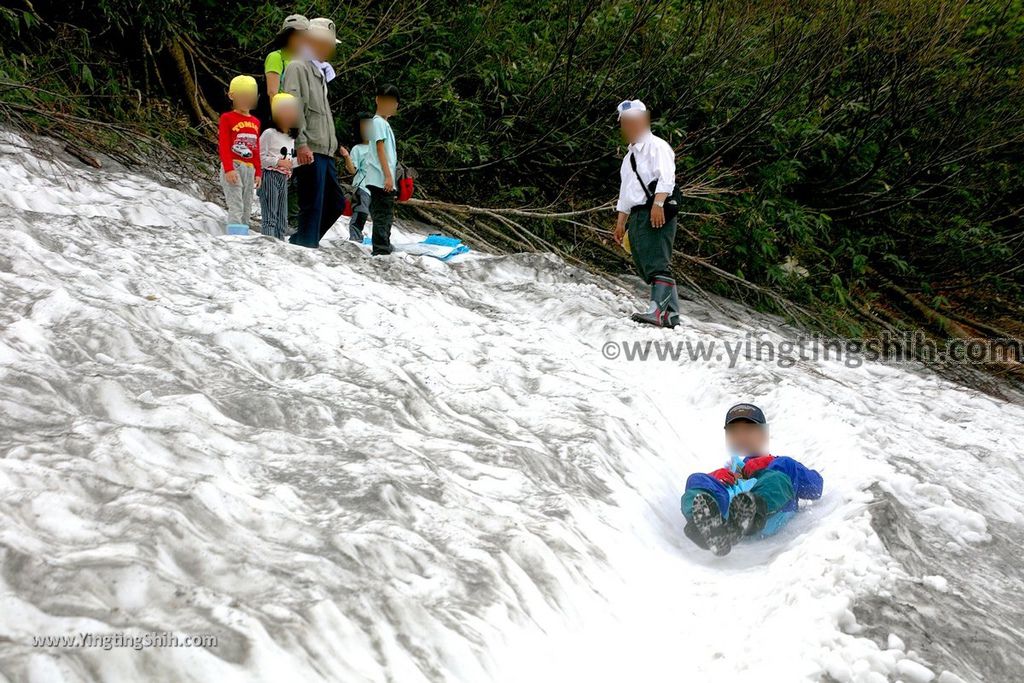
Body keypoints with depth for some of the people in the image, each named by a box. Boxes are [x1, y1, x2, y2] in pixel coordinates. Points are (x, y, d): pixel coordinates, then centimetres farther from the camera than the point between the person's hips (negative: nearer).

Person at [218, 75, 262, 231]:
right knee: (236, 207, -15)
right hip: (233, 167, -7)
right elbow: (223, 146, -9)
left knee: (247, 209, 7)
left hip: (249, 169, 7)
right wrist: (228, 169, -18)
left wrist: (258, 172, 15)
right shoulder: (227, 118, -3)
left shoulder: (255, 122, 15)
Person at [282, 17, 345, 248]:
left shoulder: (319, 72, 25)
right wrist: (301, 143, -23)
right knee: (312, 205, -11)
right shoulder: (298, 67, -4)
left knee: (336, 202, 12)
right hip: (309, 150, -10)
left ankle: (300, 242, 18)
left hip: (324, 150, 10)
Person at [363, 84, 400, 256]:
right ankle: (381, 250, -12)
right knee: (382, 216, -11)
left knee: (386, 216, 13)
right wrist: (388, 176, -19)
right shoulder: (379, 122, -7)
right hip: (381, 179, -10)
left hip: (386, 180, 10)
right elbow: (380, 149, -14)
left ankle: (384, 248, 19)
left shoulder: (384, 122, 22)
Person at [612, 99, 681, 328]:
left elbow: (666, 178, -14)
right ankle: (671, 314, 5)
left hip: (657, 213, -9)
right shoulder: (630, 156, 27)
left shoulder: (656, 146, 0)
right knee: (646, 267, 3)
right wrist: (621, 222, 23)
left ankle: (658, 310, -32)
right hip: (637, 215, 9)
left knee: (657, 264, -20)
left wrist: (658, 204, -27)